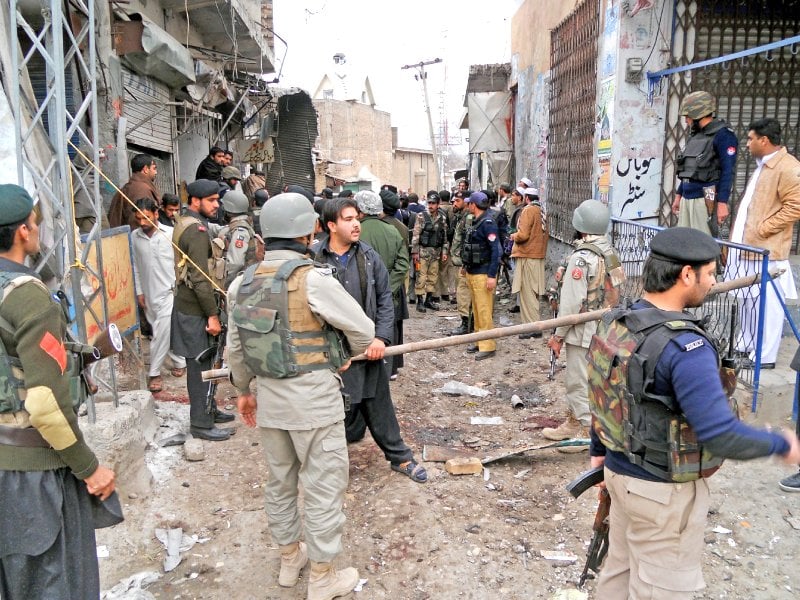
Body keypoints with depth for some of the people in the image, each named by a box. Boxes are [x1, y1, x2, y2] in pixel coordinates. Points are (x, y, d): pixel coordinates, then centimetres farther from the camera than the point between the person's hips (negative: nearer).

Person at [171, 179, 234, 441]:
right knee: (199, 365, -3)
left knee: (202, 362, 19)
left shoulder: (185, 223, 13)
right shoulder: (197, 230, -19)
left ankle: (209, 410, 31)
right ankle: (201, 423, 6)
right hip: (195, 310, -10)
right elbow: (201, 278, -24)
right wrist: (213, 314, -21)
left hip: (187, 304, 10)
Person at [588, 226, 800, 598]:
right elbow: (720, 434, -28)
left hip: (620, 470, 8)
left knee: (620, 570, 24)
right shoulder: (685, 347, -28)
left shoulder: (616, 324, -1)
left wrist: (599, 450, 22)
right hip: (664, 490, -8)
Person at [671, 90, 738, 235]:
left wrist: (722, 203, -18)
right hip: (686, 198, 8)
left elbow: (728, 171, -13)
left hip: (705, 199, -8)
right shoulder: (696, 135, 17)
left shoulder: (723, 135, -8)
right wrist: (678, 195, 22)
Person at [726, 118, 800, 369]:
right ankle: (745, 345, 29)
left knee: (766, 303, -4)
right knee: (746, 299, 17)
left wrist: (763, 229, -17)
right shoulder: (762, 166, 19)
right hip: (746, 246, 10)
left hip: (766, 250, -10)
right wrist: (736, 238, 19)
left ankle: (764, 356, 2)